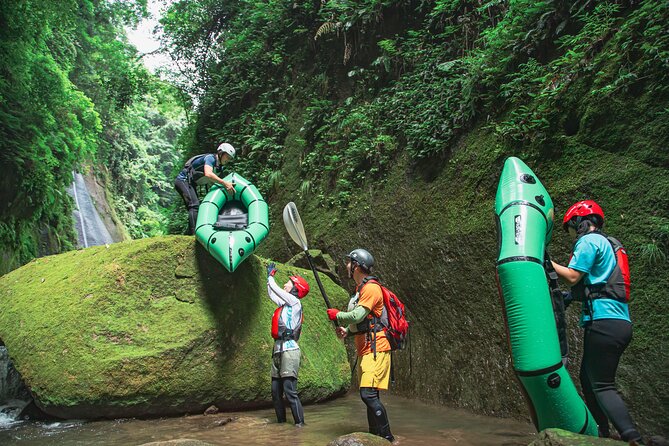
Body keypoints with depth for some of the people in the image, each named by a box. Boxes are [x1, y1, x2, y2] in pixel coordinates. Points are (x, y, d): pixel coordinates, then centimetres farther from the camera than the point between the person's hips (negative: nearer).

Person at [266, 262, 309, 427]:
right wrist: (270, 276, 38)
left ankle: (300, 424, -9)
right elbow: (271, 294, 35)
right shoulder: (284, 304, 19)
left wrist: (270, 276, 17)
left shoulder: (295, 302, -2)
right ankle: (281, 422, 20)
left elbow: (275, 289, -1)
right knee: (276, 391, 11)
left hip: (289, 349, -9)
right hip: (278, 350, 9)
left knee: (290, 391, -13)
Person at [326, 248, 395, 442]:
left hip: (375, 349, -10)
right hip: (364, 350, 10)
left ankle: (387, 438, -9)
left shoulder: (371, 288, -13)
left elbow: (358, 316, -23)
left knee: (369, 394, -17)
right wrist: (346, 330, 8)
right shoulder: (360, 290, 19)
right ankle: (374, 435, 20)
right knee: (370, 396, 12)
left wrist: (337, 315, -6)